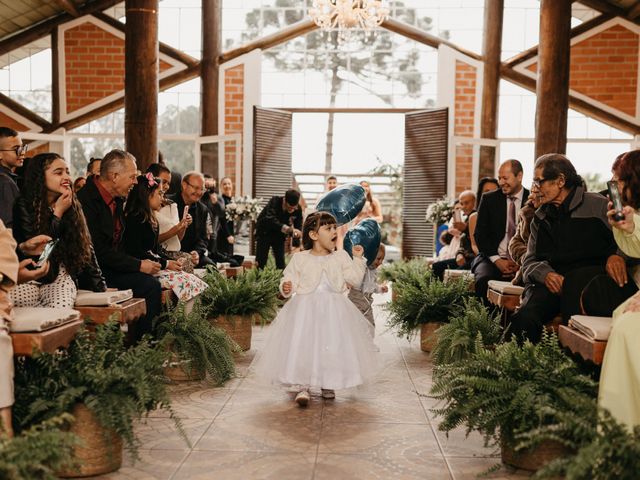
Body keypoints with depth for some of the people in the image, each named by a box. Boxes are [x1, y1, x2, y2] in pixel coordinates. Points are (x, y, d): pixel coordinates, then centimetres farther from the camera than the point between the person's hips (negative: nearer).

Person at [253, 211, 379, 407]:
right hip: (306, 309, -1)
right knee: (302, 346, -8)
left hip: (334, 311, 2)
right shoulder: (300, 258, 2)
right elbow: (290, 279, 3)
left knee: (333, 346, 1)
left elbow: (355, 279, 4)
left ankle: (328, 384, 19)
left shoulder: (341, 257, 7)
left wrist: (358, 259, 1)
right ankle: (302, 387, 0)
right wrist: (286, 287, -18)